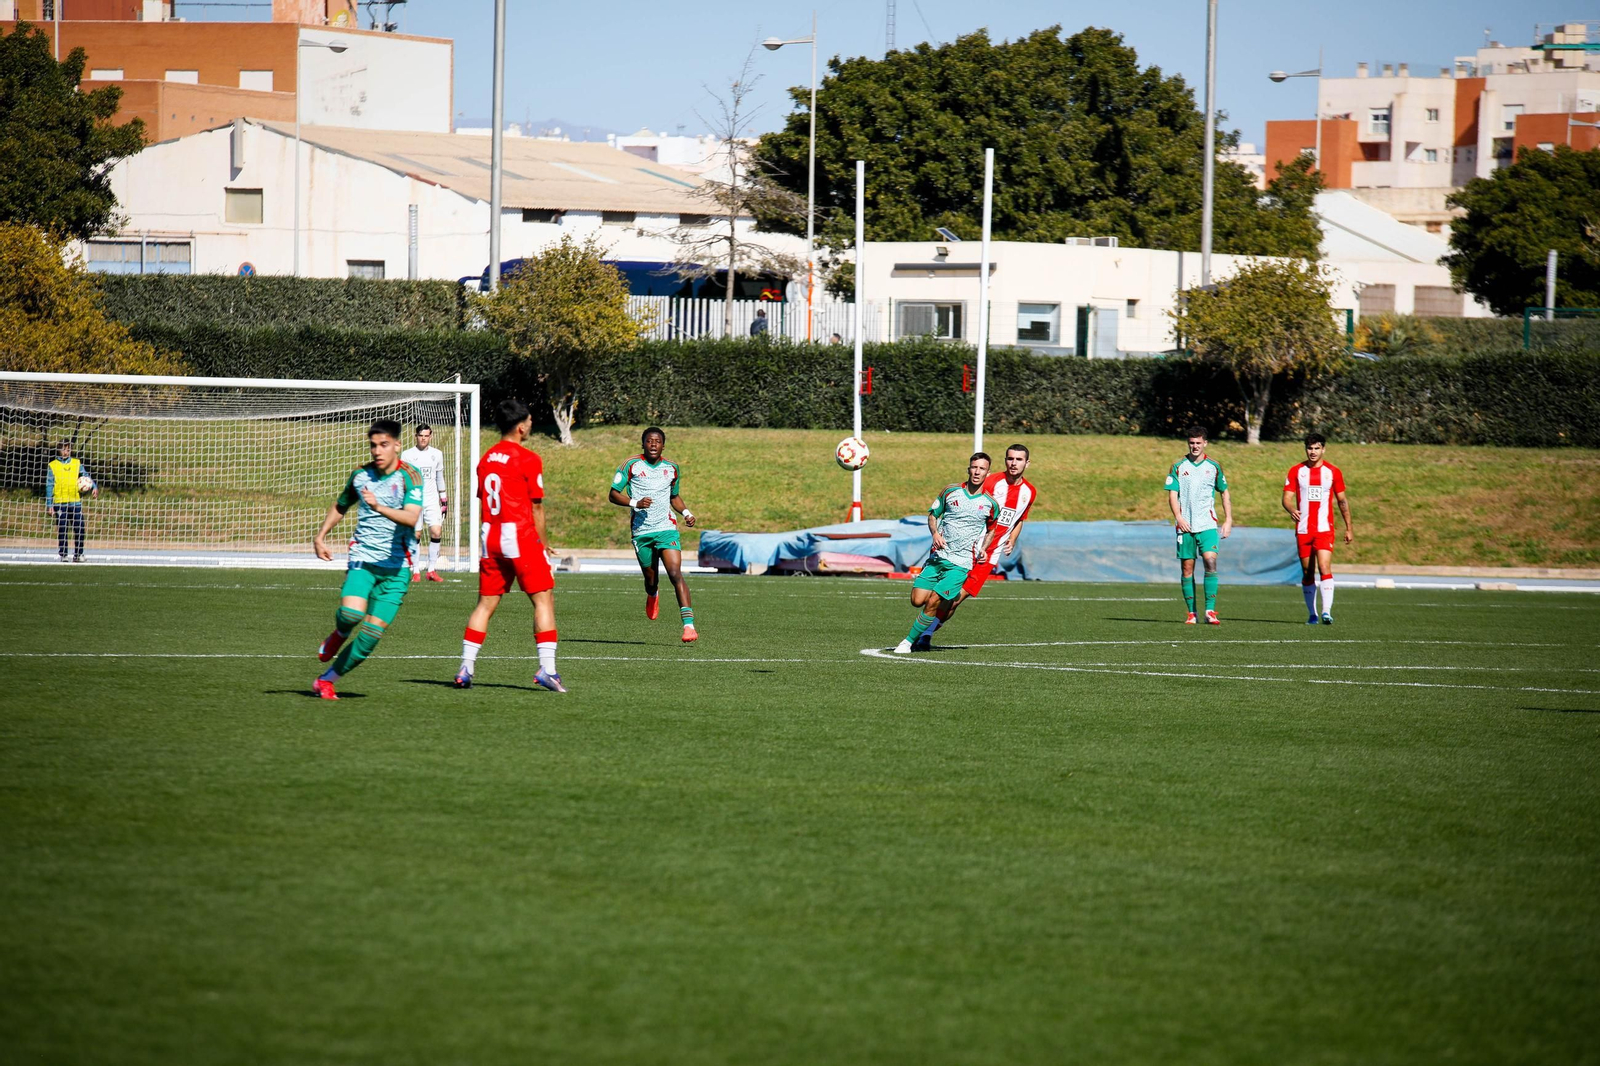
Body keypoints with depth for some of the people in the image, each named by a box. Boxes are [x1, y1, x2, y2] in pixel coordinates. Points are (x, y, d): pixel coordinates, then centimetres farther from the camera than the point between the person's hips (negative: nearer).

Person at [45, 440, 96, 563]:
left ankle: (78, 554, 4)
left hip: (76, 502, 1)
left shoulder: (77, 463, 12)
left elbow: (85, 477, 7)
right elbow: (49, 486, 4)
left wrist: (94, 487, -14)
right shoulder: (52, 466, 6)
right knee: (62, 530, 0)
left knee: (79, 529, -4)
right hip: (60, 503, -1)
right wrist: (49, 505, -1)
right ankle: (63, 555, 7)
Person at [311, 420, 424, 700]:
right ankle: (338, 635, 10)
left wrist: (379, 507, -38)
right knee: (352, 613, -26)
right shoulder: (360, 475, 6)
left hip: (397, 567, -1)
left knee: (372, 634, -5)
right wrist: (320, 537, 15)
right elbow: (340, 507, 27)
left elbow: (411, 518, -23)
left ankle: (327, 680, 11)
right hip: (363, 559, 1)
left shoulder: (409, 476, -6)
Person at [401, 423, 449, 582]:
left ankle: (432, 570, -4)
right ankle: (416, 572, 6)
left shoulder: (437, 454, 10)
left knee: (436, 532, -11)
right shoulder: (407, 455, 1)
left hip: (432, 500, 2)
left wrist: (444, 499, 19)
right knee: (415, 535, -3)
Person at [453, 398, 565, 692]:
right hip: (521, 535, -6)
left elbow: (482, 502, 14)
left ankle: (465, 668, 5)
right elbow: (536, 507, -6)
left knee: (485, 604, 10)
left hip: (490, 537, 6)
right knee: (543, 599, -3)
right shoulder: (528, 459, -8)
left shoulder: (486, 459, 12)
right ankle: (546, 668, -12)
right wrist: (541, 542, 4)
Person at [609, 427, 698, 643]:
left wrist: (686, 512, 7)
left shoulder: (671, 468, 10)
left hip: (666, 528, 0)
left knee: (675, 574, -18)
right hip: (641, 531, 0)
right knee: (651, 579, 8)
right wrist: (635, 503, -17)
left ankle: (688, 625, -24)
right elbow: (614, 494, 0)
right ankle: (652, 595, 48)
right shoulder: (631, 465, 0)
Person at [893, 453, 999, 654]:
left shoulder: (990, 504, 1)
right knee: (917, 600, -8)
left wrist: (983, 549, 2)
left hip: (961, 563, -2)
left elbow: (992, 529, 19)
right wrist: (935, 533, -6)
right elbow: (933, 514, 14)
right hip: (938, 556, 2)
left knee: (933, 603, -14)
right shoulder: (950, 491, 3)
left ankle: (909, 641, -2)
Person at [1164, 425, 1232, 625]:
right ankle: (1191, 613, 9)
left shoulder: (1214, 466, 6)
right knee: (1187, 568, 1)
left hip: (1207, 525, -1)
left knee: (1211, 561, -17)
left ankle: (1210, 610, -16)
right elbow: (1172, 495, 1)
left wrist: (1228, 520, 6)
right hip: (1185, 525, 1)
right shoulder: (1178, 466, 4)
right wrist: (1179, 518, -14)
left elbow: (1225, 493, 14)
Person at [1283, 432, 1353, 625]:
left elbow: (1342, 501, 11)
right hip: (1303, 530, 2)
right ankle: (1312, 614, 16)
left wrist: (1348, 528, 9)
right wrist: (1291, 510, -21)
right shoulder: (1296, 471, 5)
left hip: (1324, 529, -2)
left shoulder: (1333, 472, 4)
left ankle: (1326, 612, -25)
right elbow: (1287, 497, 2)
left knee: (1325, 568, -18)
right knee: (1307, 573, 7)